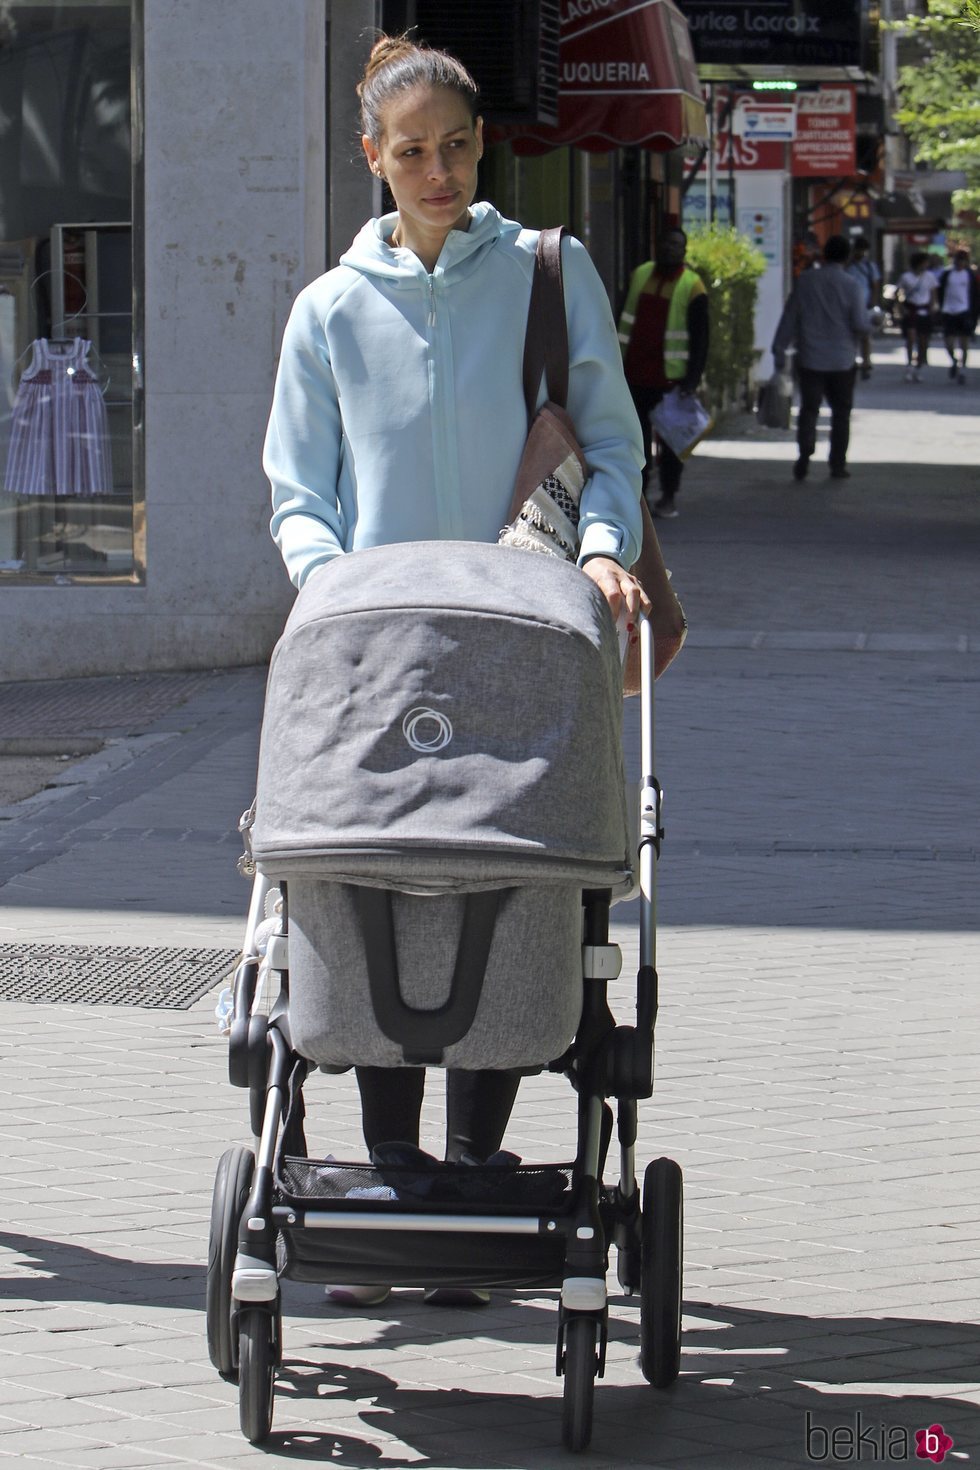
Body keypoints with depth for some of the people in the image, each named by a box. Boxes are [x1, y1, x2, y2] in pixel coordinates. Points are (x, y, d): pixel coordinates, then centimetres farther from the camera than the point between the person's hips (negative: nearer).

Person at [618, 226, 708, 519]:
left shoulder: (692, 287, -6)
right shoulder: (639, 276, 8)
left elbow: (699, 338, -7)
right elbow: (625, 322, 16)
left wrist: (692, 380, -14)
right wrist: (617, 362, 13)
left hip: (671, 377, -4)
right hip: (635, 374, 4)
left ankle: (668, 498, 12)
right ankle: (639, 493, 14)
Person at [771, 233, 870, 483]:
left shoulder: (805, 281, -2)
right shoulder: (850, 285, -7)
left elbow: (789, 318, 1)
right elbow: (861, 324, -10)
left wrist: (779, 349, 8)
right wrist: (869, 320, 14)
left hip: (810, 359, 1)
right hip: (842, 360, -1)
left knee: (809, 409, 6)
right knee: (841, 412, 10)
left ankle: (804, 457, -12)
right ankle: (838, 464, 10)